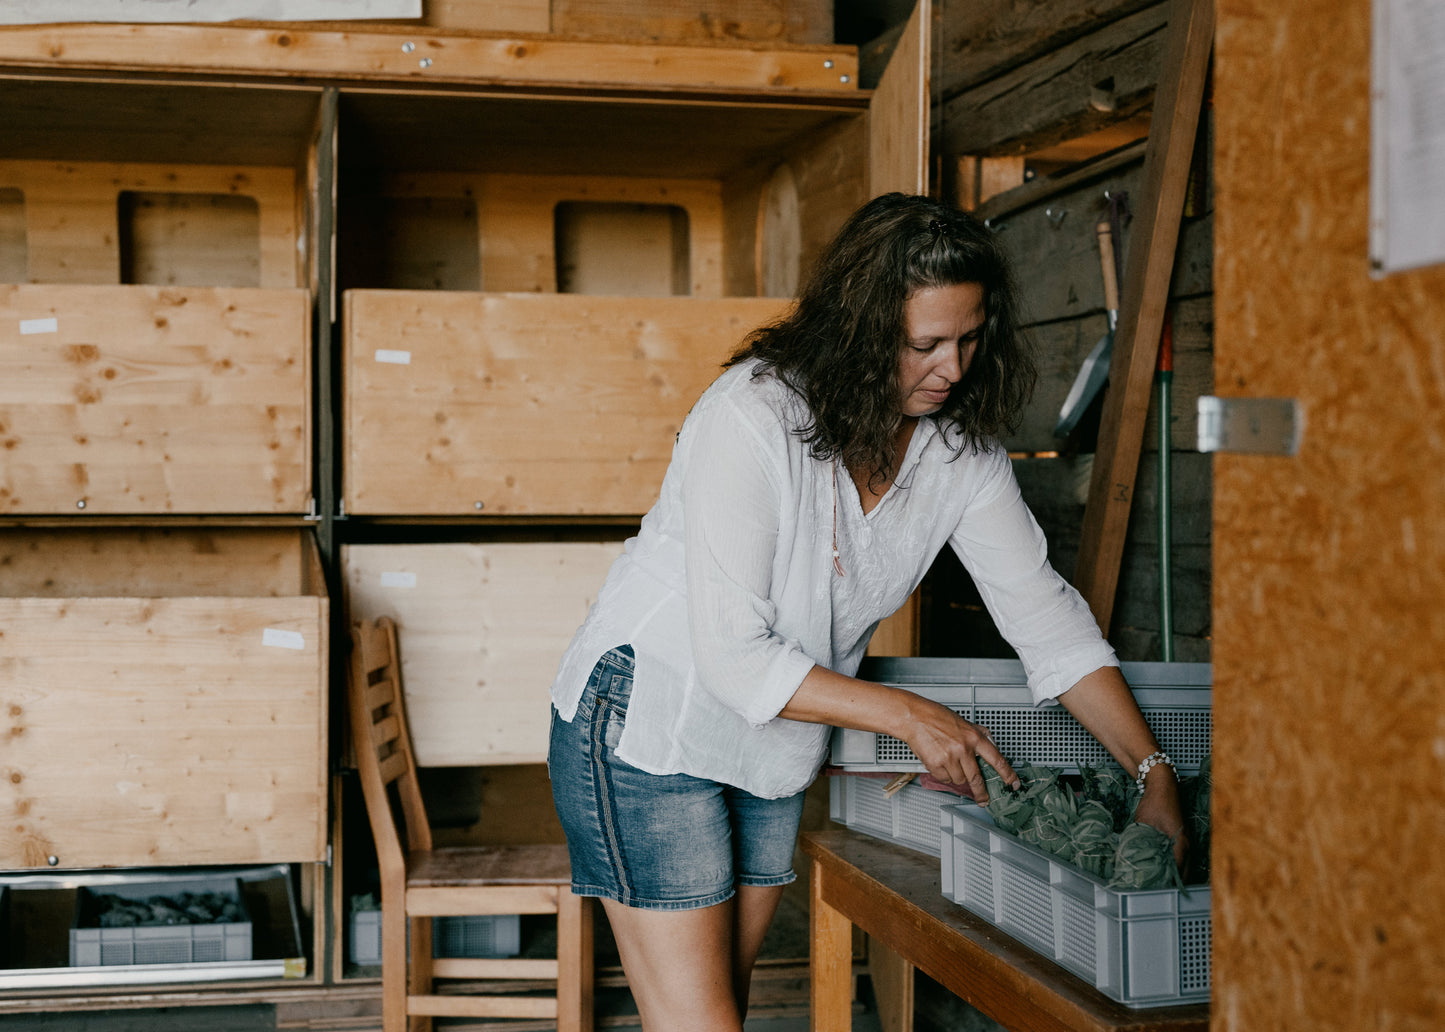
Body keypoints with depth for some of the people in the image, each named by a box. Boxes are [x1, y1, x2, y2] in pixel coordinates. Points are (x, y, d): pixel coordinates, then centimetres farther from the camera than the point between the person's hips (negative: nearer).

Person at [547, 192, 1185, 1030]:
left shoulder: (962, 441, -8)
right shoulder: (752, 418, -27)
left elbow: (1044, 610, -3)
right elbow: (734, 657, -27)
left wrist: (1152, 768, -9)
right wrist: (910, 716, -25)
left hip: (776, 754, 6)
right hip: (650, 725, -6)